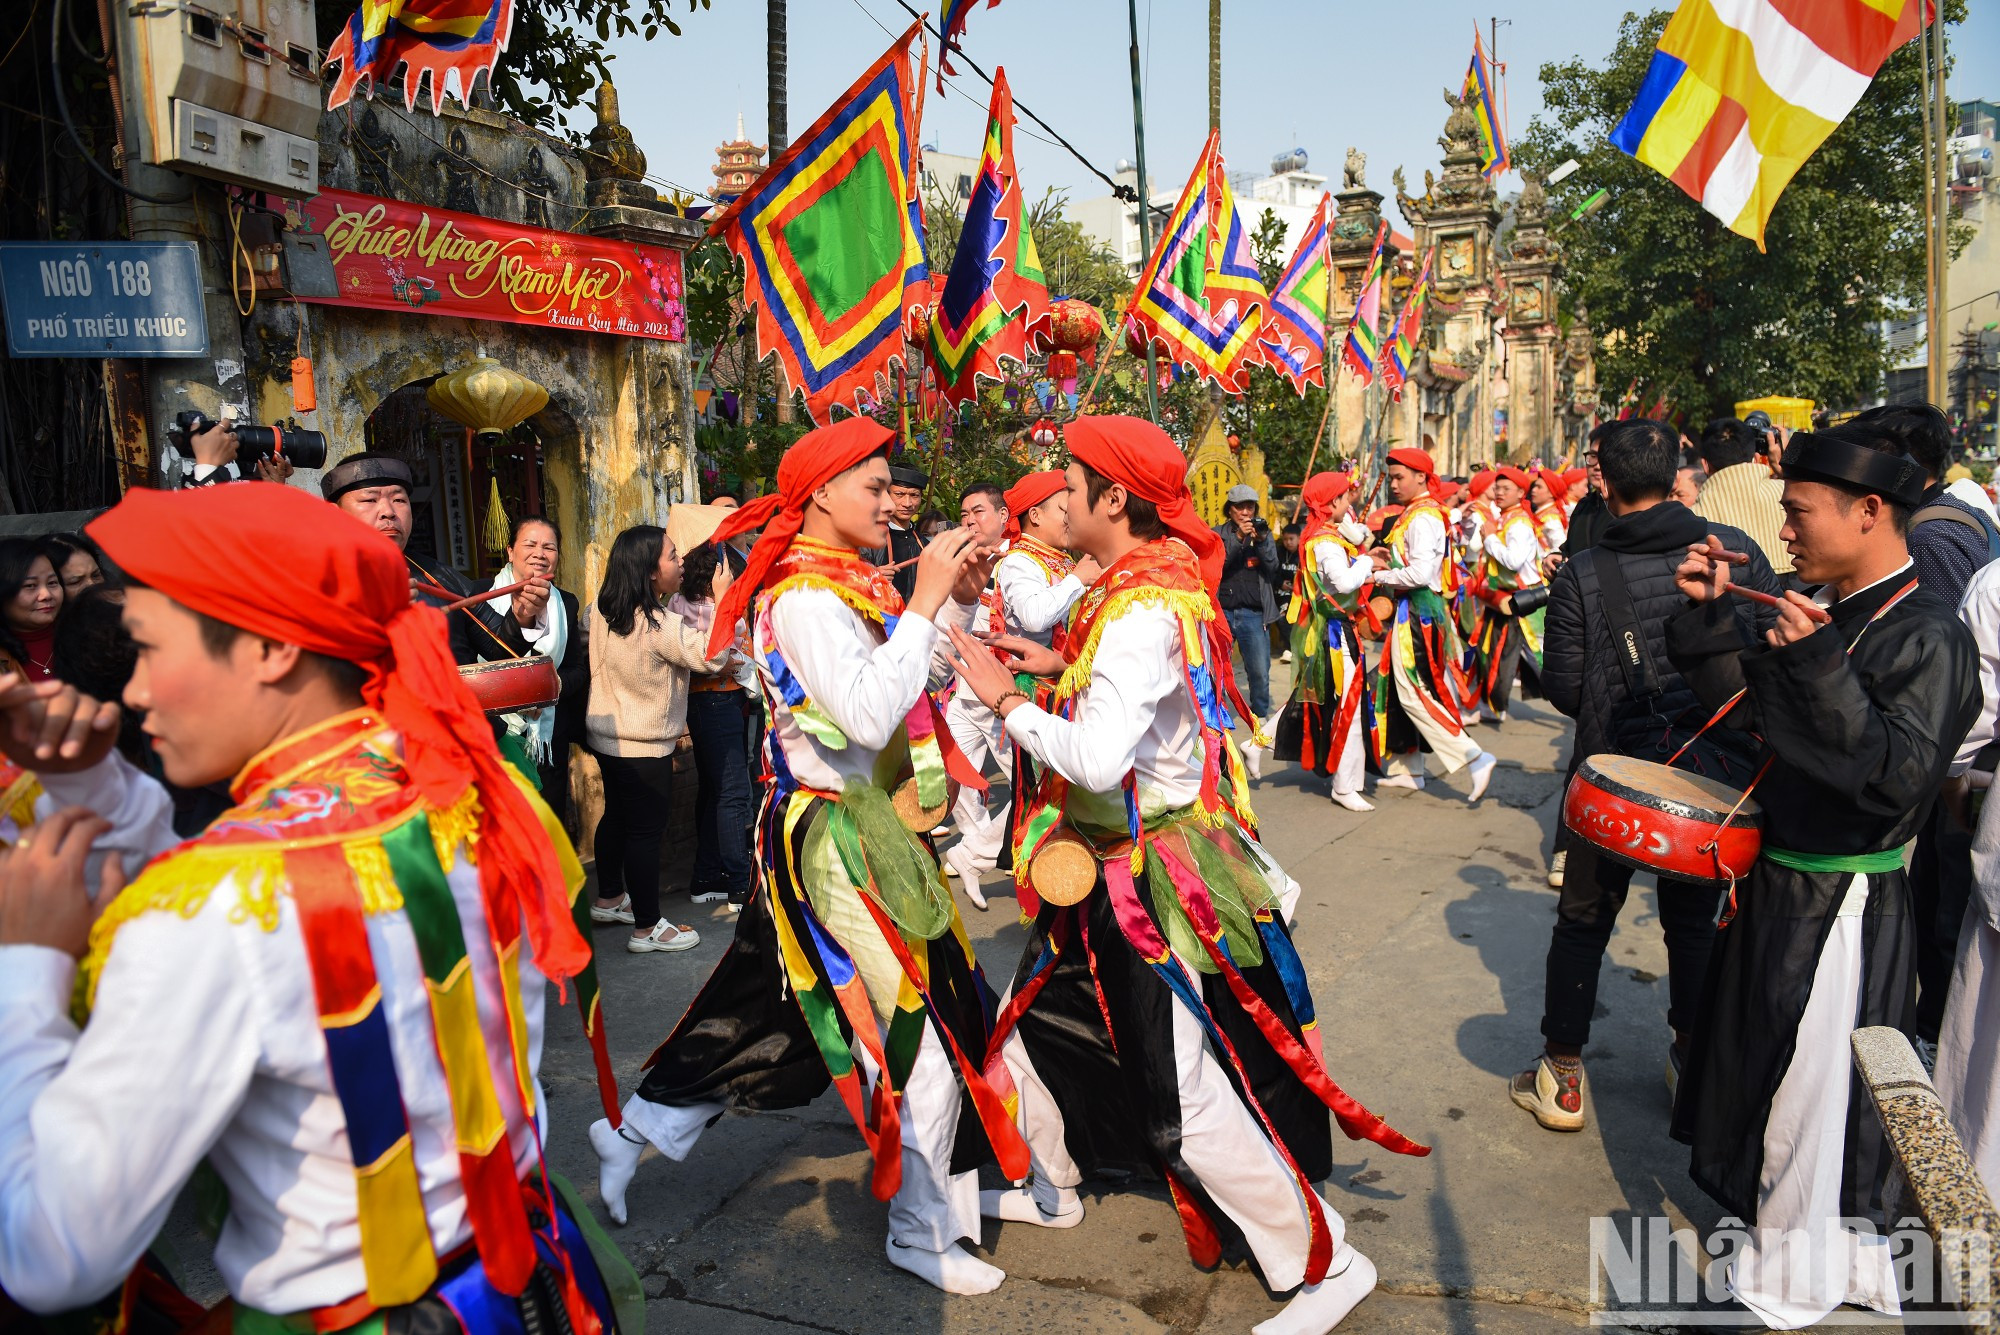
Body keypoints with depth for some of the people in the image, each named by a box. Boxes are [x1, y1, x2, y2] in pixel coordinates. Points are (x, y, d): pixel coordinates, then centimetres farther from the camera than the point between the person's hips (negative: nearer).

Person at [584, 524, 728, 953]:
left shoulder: (602, 609, -2)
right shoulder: (658, 625, -27)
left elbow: (584, 631, 19)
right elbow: (712, 655, -28)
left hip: (606, 736, 9)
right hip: (644, 746, -9)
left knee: (616, 816, 22)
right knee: (646, 832, 0)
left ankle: (609, 900, 38)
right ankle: (647, 929, 9)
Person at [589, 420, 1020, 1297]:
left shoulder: (851, 586, 10)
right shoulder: (805, 598, -19)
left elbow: (921, 677, 16)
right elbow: (869, 716, -30)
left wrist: (960, 602, 4)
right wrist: (922, 605, -24)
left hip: (864, 827, 10)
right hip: (839, 837, -10)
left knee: (768, 1010, 19)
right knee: (921, 1025, 0)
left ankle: (634, 1134, 34)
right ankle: (922, 1231, 18)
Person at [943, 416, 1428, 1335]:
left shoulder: (1143, 610, -25)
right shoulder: (1147, 585, 7)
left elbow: (1098, 761, -33)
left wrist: (1006, 698, -21)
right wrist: (1063, 669, 6)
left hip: (1155, 878, -10)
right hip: (1114, 865, 10)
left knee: (1189, 1101, -3)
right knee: (1031, 1020, 22)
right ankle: (1051, 1189, 43)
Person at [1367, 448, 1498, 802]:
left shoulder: (1423, 518, -14)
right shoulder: (1411, 514, 15)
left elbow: (1420, 573, -23)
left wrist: (1380, 575, -12)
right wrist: (1386, 562, 3)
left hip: (1419, 611, -10)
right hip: (1409, 612, 10)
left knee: (1414, 693, -10)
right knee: (1401, 690, 14)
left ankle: (1473, 757, -9)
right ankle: (1407, 768, 22)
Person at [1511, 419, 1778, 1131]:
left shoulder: (1582, 574, -14)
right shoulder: (1736, 548, -8)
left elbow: (1563, 689, -10)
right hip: (1720, 767, 2)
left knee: (1583, 922, 12)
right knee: (1695, 920, 19)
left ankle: (1562, 1078, 18)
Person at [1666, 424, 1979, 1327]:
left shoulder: (1928, 637, -19)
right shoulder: (1814, 608, 2)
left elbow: (1902, 780, -28)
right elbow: (1740, 703, 9)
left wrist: (1820, 670, -34)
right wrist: (1708, 615, -3)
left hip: (1843, 906, -7)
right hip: (1776, 879, 8)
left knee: (1812, 1093, 7)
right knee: (1760, 1063, 22)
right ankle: (1771, 1220, 45)